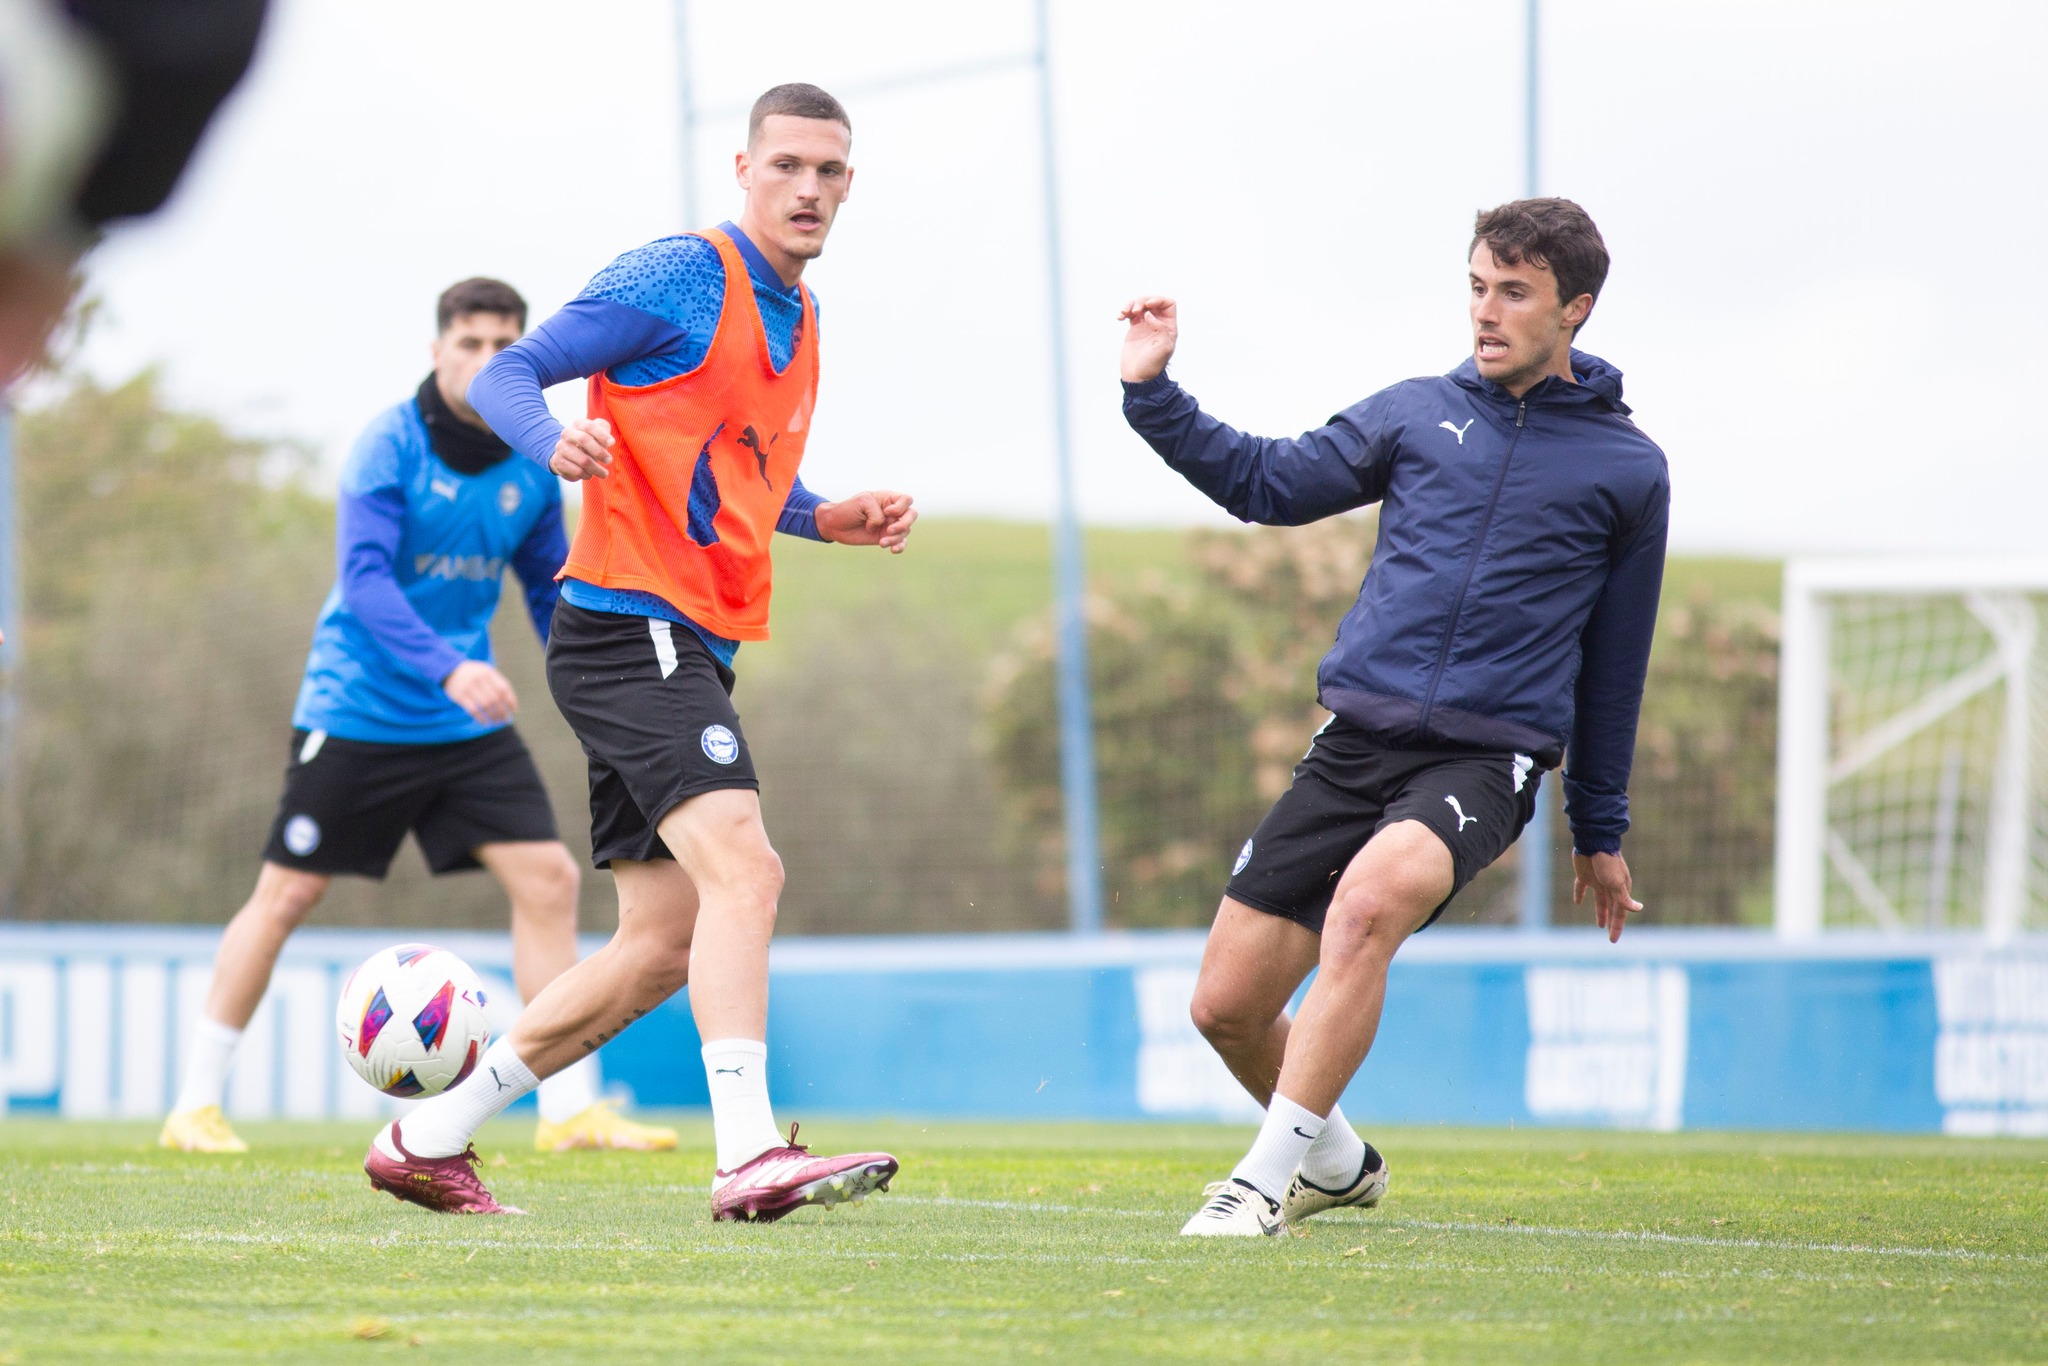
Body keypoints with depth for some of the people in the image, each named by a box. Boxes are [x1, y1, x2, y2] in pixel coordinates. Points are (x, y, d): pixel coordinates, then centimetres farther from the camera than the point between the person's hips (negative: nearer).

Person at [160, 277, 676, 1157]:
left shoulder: (535, 463, 3)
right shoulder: (389, 447, -14)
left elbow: (549, 589, 15)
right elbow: (365, 578, -24)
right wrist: (447, 668, -37)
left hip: (470, 721, 5)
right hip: (359, 711, -5)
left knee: (547, 879, -6)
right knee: (287, 893, -1)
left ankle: (570, 1110, 0)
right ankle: (196, 1105, 10)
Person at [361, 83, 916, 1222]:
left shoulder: (799, 317, 19)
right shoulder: (680, 277, -8)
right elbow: (506, 376, -10)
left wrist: (827, 520, 13)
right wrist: (556, 438, -31)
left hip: (694, 650, 10)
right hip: (632, 624, -10)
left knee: (665, 943, 9)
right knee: (742, 867, -25)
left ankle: (429, 1137, 17)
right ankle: (751, 1156, -35)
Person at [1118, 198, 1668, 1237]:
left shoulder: (1626, 470, 6)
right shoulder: (1417, 413, 12)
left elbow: (1613, 658, 13)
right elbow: (1266, 483, 18)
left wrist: (1599, 833, 18)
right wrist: (1153, 393, 7)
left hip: (1487, 760, -4)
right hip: (1356, 742, 4)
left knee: (1369, 899, -35)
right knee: (1225, 1006, -1)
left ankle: (1265, 1177, -29)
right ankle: (1336, 1164, 29)